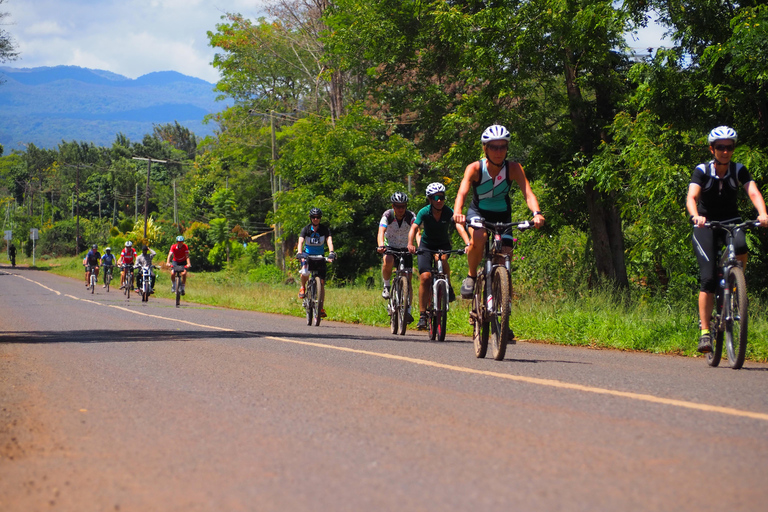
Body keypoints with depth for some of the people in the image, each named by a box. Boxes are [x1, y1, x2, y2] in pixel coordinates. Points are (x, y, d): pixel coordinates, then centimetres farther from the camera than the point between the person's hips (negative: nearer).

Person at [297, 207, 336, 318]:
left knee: (321, 282, -5)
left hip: (320, 258, 1)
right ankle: (303, 287, 1)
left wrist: (331, 253, -41)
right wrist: (299, 253, -41)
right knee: (304, 273, -32)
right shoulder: (306, 229, -9)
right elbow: (301, 241, -22)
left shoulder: (324, 229, -8)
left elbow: (329, 241, -22)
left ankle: (321, 308, 3)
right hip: (308, 256, -1)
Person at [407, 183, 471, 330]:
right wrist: (410, 244, -48)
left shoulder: (449, 212, -19)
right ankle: (422, 315, -10)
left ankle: (448, 287, -9)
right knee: (425, 277, -16)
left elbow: (460, 227, -32)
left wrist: (468, 244, -50)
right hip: (426, 245, 0)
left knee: (442, 259, -35)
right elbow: (414, 228, -28)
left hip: (443, 245, 0)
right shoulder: (424, 212, -18)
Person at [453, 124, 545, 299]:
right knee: (479, 237, -33)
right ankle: (471, 276, -9)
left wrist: (537, 213, -52)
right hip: (478, 212, -2)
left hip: (502, 214, 2)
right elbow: (462, 192, -37)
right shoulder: (475, 168, -23)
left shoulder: (513, 168, -20)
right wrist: (457, 212, -58)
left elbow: (528, 193, -31)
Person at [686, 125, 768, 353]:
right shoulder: (702, 171, -12)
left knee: (740, 247, -35)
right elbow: (691, 197, -27)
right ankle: (705, 331, -11)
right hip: (706, 224, -1)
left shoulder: (739, 170, -8)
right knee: (708, 278, -16)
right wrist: (695, 216, -49)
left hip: (731, 222, 1)